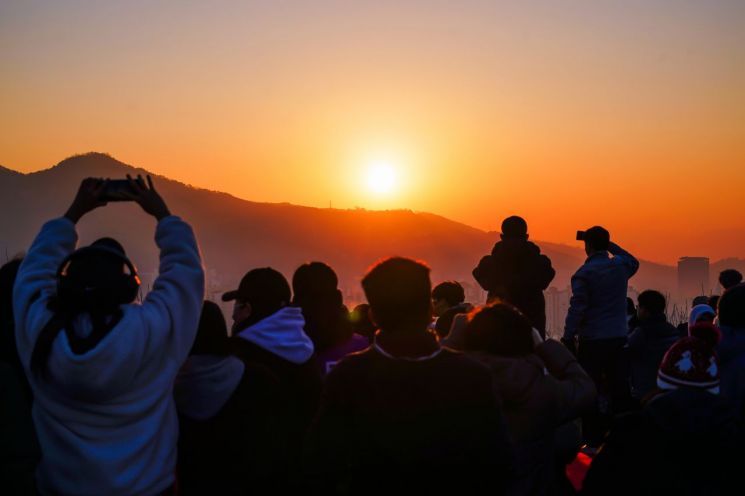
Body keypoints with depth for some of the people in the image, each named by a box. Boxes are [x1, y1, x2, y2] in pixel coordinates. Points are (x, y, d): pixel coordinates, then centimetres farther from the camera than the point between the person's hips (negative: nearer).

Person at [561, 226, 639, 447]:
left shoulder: (584, 273, -11)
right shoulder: (620, 265, 4)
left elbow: (577, 308, -17)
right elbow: (633, 262, 30)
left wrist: (568, 337, -15)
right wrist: (610, 245, 24)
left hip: (592, 340, -5)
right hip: (618, 338, 5)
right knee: (619, 387, 10)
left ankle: (594, 438, 2)